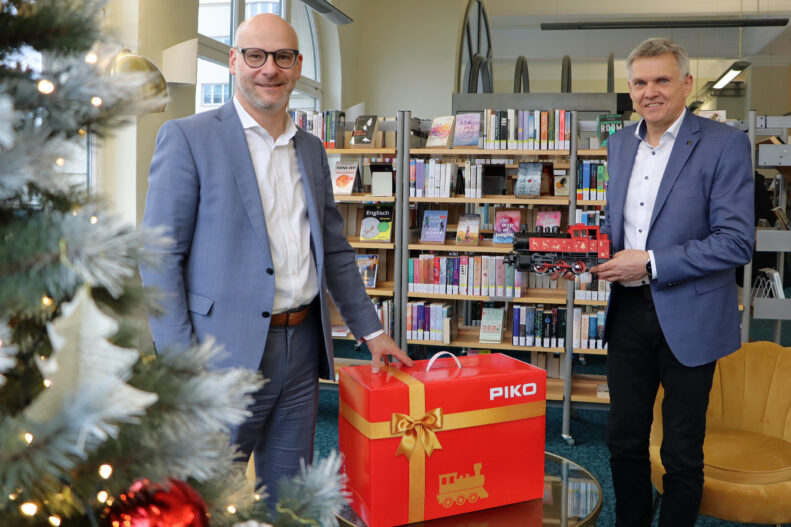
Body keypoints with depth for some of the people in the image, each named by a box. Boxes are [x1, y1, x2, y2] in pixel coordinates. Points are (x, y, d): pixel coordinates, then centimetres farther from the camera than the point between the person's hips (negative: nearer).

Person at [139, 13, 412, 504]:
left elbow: (334, 248, 18)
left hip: (302, 347, 6)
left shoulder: (312, 150, 13)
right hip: (226, 354, -5)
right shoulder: (188, 138, -6)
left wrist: (371, 330, 16)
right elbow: (160, 258, -9)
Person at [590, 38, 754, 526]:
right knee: (624, 439, 16)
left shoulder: (724, 143, -11)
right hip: (627, 311, 5)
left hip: (688, 317, -5)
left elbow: (737, 242, -17)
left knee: (682, 452, 10)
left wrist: (650, 264, -21)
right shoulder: (620, 143, 8)